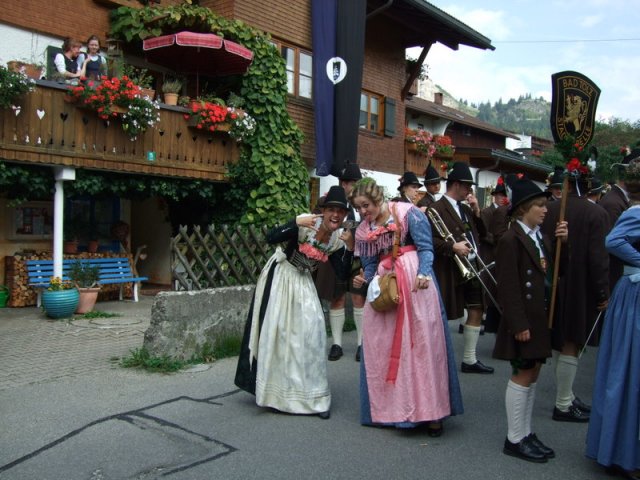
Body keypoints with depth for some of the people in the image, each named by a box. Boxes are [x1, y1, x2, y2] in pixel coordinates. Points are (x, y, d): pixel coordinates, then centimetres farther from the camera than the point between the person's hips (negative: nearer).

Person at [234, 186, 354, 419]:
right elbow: (271, 238, -30)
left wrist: (350, 247, -21)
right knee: (276, 331, 2)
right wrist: (296, 223, -41)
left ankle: (312, 394, 10)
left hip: (303, 283, 4)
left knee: (310, 332, -2)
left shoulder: (338, 238, -7)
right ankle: (277, 392, 18)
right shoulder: (306, 223, -22)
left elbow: (342, 274, -9)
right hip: (279, 277, -4)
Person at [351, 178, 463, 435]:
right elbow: (370, 265, 11)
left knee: (423, 343, -1)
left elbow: (425, 247, -10)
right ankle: (390, 407, 19)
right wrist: (363, 280, -10)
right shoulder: (364, 230, 10)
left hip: (415, 282, -5)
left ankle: (430, 410, 8)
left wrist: (423, 273, -27)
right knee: (383, 346, 5)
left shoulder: (408, 214, -6)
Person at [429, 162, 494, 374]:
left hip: (472, 267, 9)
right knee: (443, 316, 1)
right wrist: (452, 247, -25)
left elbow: (481, 234, 16)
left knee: (476, 311, 12)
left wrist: (476, 211, 4)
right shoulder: (437, 209, -12)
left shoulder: (465, 208, 14)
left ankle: (469, 360, 24)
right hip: (450, 271, -8)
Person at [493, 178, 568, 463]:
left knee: (532, 374, 14)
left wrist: (562, 242, -3)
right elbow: (508, 287, -18)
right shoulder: (511, 240, -14)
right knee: (522, 375, -1)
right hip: (523, 321, -8)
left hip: (540, 317, 8)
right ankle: (514, 439, 11)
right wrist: (518, 325, -20)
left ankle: (525, 433, 26)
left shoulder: (540, 238, 12)